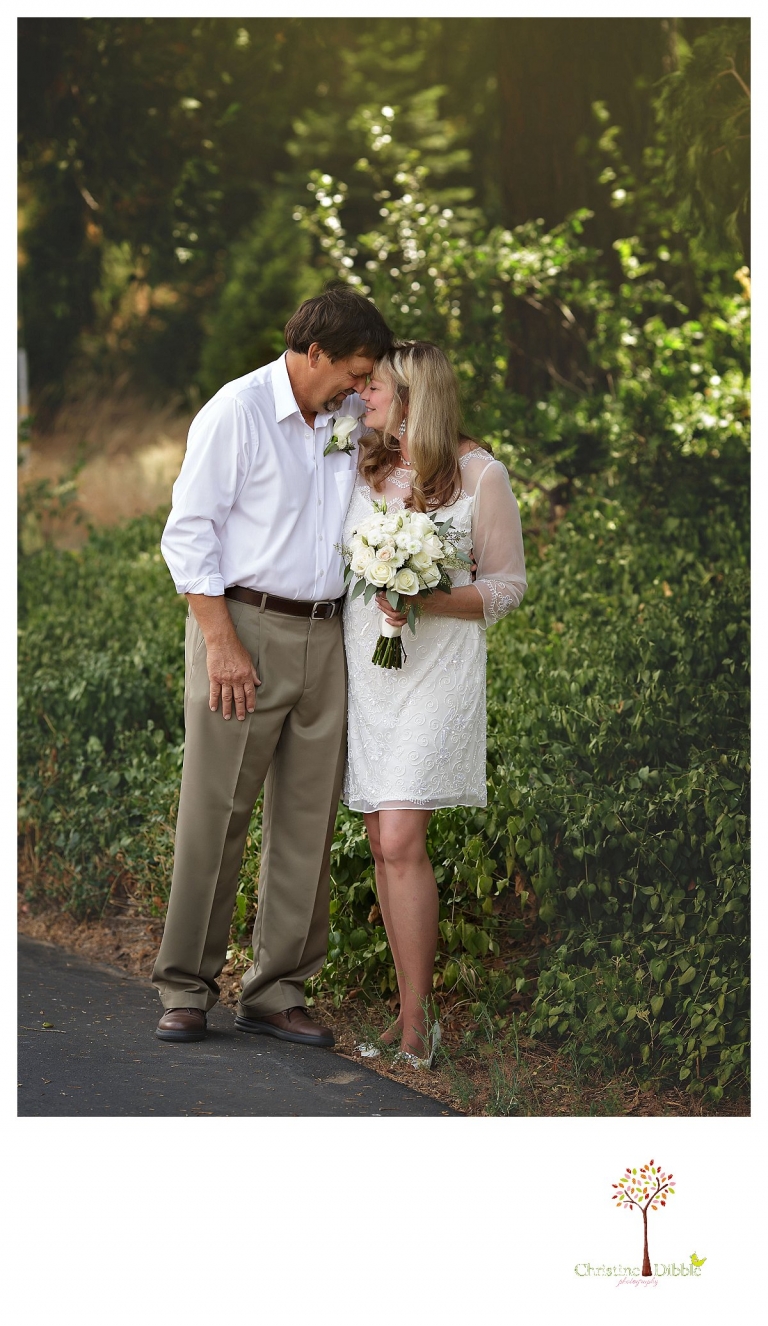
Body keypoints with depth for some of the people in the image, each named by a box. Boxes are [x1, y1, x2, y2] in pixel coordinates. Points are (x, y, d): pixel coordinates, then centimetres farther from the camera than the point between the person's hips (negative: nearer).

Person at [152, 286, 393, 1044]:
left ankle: (275, 993, 12)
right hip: (245, 625, -6)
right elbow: (188, 532, -9)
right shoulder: (237, 412, -7)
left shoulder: (350, 419, 12)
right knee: (214, 812, -5)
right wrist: (221, 641, -16)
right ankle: (185, 990, 3)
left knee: (308, 820, 5)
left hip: (325, 634, 6)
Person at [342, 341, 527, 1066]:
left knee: (400, 843, -15)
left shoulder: (479, 474, -5)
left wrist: (427, 602, -16)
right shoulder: (364, 468, 11)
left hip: (436, 672, -5)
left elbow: (507, 585, -2)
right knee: (383, 847, 4)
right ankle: (409, 1013, 11)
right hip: (365, 672, 5)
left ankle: (417, 1021, -8)